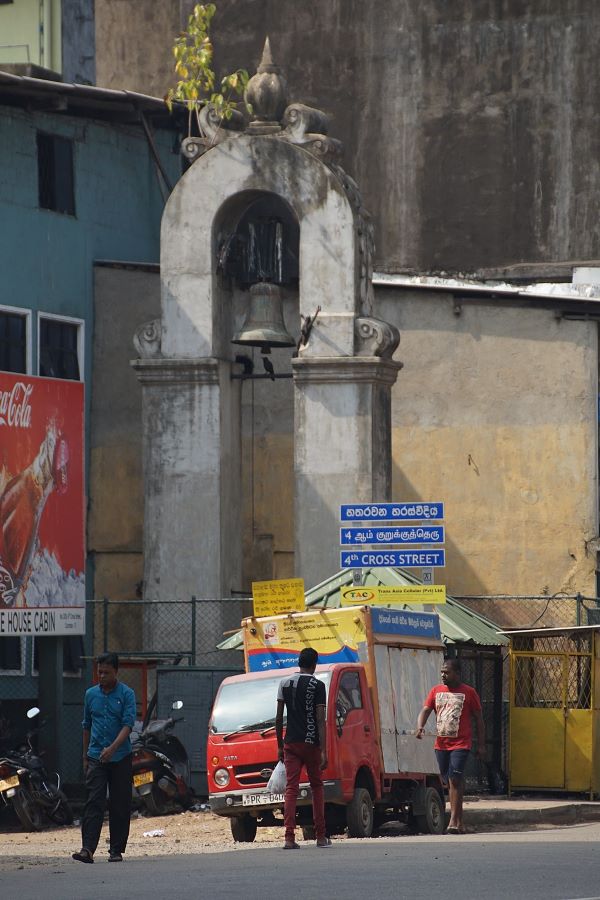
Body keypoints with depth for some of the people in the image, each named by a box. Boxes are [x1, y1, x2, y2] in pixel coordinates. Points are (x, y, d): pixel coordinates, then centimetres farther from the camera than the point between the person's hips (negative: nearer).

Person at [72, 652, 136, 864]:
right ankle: (87, 849, -18)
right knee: (93, 803, -9)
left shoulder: (126, 694, -2)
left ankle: (116, 850, 12)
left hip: (120, 758, -2)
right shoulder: (91, 694, 10)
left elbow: (128, 725, -11)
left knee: (120, 806, 3)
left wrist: (113, 748, -25)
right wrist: (85, 757, 18)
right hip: (95, 757, 2)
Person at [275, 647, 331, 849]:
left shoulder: (285, 683, 6)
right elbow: (320, 720, -9)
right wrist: (323, 751, -10)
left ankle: (289, 838, -13)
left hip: (291, 742, 2)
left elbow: (279, 717, 7)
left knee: (291, 788, -1)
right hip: (311, 742, -2)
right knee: (316, 787, 12)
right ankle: (320, 836, 13)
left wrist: (280, 745, 16)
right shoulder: (317, 686, -5)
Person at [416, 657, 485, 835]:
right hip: (441, 744, 5)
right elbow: (425, 710, 5)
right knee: (448, 781, 8)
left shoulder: (468, 692, 0)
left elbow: (479, 718, 4)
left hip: (461, 744, -5)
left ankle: (454, 820, -18)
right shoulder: (436, 691, 11)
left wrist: (481, 745, 1)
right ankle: (459, 822, 17)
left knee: (455, 779, -16)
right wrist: (420, 727, -17)